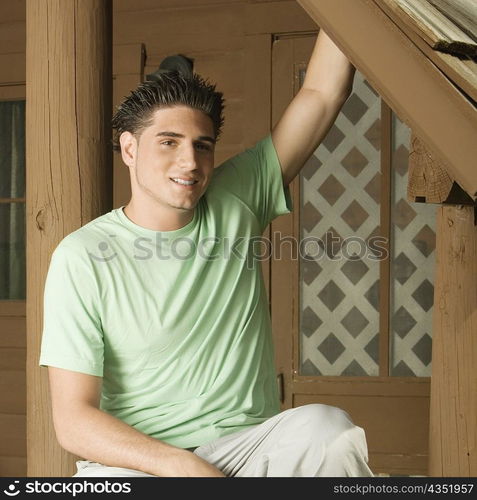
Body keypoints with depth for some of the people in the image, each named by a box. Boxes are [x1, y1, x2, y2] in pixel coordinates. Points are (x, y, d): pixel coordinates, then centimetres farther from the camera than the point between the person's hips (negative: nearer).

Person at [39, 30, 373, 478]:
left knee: (326, 427, -29)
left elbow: (322, 93, 5)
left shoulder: (235, 205, 6)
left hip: (244, 448, 3)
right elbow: (73, 419, -9)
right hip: (133, 460, -3)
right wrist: (180, 465, -22)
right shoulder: (83, 257, -5)